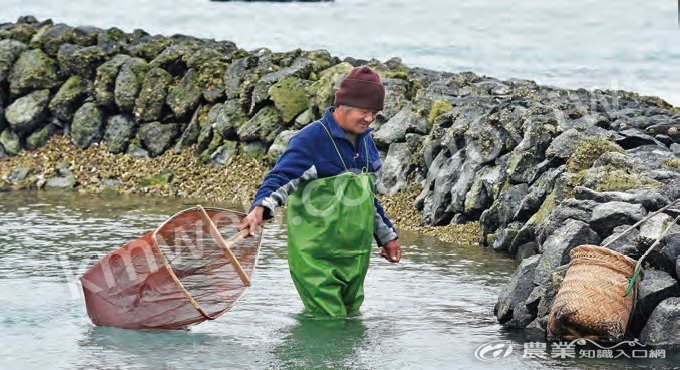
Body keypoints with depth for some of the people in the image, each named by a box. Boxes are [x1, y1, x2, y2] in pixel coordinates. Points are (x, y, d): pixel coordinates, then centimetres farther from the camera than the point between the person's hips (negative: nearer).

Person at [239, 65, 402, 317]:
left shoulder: (365, 142, 13)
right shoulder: (310, 139, -13)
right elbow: (280, 178, -23)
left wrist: (387, 235, 30)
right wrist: (260, 209, -43)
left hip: (355, 257, 8)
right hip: (316, 259, -8)